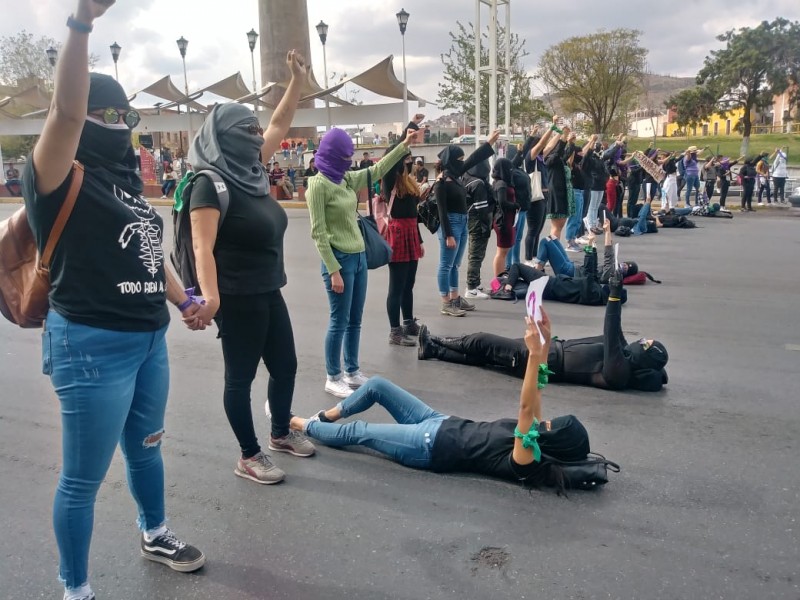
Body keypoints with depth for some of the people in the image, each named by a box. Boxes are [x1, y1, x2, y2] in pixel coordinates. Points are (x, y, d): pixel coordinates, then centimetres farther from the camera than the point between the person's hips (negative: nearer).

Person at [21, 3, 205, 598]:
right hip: (92, 346, -8)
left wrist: (182, 300, 9)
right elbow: (66, 111, -30)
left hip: (150, 339, 8)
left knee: (145, 446, 26)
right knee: (84, 477, 7)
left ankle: (156, 534, 49)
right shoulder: (61, 179, -12)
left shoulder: (128, 179, 11)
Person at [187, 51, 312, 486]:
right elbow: (202, 248, -23)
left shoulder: (249, 170, 7)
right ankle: (249, 457, 20)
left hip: (268, 294, 9)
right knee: (241, 376, 5)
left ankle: (281, 433, 39)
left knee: (285, 365, 18)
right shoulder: (210, 185, -17)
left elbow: (279, 126, 16)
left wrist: (298, 81, 13)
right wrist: (210, 297, -34)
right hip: (237, 300, -9)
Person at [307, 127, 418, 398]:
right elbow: (318, 233, -15)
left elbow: (377, 171, 23)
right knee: (340, 322, 1)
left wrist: (404, 145, 19)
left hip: (359, 256, 8)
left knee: (355, 321, 14)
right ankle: (333, 378, 14)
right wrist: (333, 271, -17)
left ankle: (352, 372, 26)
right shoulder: (318, 184, -12)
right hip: (340, 260, -8)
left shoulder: (347, 179, 9)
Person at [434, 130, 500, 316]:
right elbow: (442, 211, -17)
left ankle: (455, 298, 25)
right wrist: (448, 235, -19)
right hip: (451, 225, -9)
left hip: (462, 224, 9)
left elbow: (474, 159, 19)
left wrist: (490, 141, 22)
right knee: (446, 265, -2)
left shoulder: (455, 176, 9)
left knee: (455, 265, 15)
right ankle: (446, 304, 3)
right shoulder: (441, 184, -15)